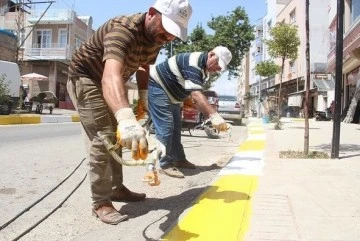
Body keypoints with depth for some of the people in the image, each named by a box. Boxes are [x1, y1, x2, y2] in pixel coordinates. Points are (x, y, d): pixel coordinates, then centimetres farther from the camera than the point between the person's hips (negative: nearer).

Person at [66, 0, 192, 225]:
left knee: (116, 137, 15)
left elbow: (143, 68, 10)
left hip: (110, 85, 9)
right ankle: (101, 203, 1)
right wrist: (126, 117, -72)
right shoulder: (123, 29, -36)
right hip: (85, 78, -8)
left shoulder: (156, 37, -10)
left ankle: (117, 188, 31)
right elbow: (111, 76, -56)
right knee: (101, 141, -13)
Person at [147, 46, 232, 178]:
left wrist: (211, 116, 0)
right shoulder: (194, 63, -28)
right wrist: (214, 115, -46)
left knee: (175, 127, 14)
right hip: (157, 86, -11)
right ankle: (165, 165, -5)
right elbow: (196, 95, -39)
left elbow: (198, 95, 7)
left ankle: (179, 159, 24)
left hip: (170, 92, 11)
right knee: (165, 127, -14)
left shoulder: (204, 68, 4)